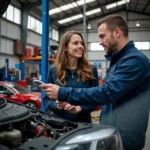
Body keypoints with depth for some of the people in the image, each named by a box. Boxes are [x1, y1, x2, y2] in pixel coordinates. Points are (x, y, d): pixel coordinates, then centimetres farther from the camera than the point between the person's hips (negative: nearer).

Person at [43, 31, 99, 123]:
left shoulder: (91, 70, -3)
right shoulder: (53, 70, -1)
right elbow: (46, 99, 3)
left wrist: (78, 108, -18)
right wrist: (56, 105, -16)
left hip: (83, 122, 0)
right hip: (58, 122, 1)